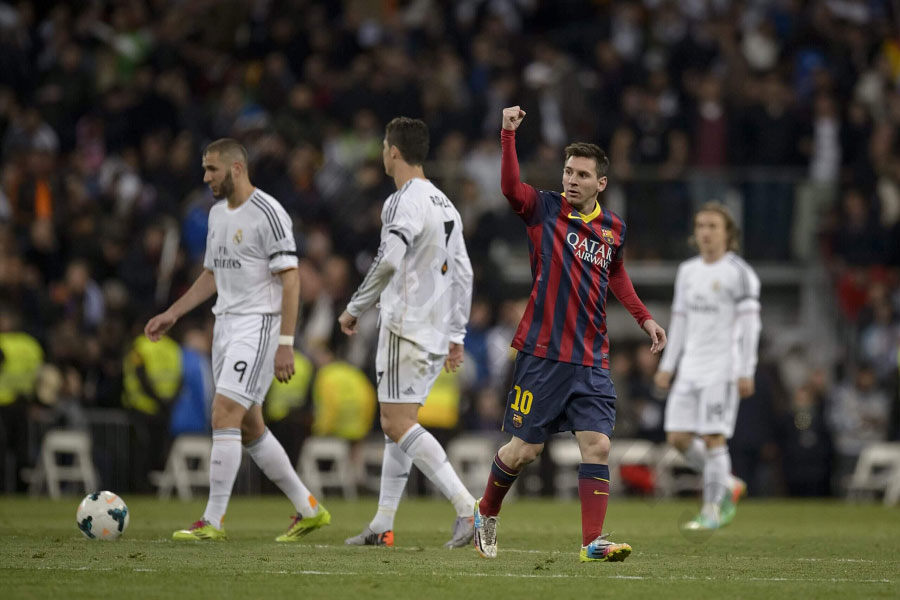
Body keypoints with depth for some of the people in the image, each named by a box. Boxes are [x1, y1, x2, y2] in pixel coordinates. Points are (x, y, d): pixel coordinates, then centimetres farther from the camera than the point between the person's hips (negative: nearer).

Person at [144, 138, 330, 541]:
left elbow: (290, 279, -16)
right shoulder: (218, 213, 13)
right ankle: (308, 509, 21)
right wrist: (172, 314, 16)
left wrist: (286, 344, -20)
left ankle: (213, 521, -14)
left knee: (224, 415, -16)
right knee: (249, 427, 11)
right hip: (226, 324, 9)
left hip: (259, 325, -9)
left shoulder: (268, 214, -14)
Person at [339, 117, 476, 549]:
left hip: (405, 327, -9)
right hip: (436, 334, 9)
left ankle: (467, 508, -23)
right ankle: (383, 526, 14)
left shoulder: (405, 201, -11)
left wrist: (355, 308, -12)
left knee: (398, 424, -12)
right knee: (398, 425, 13)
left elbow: (388, 261, -23)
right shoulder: (445, 204, 17)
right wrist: (456, 335, 22)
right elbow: (463, 273, 19)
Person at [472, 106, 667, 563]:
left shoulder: (614, 228, 9)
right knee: (525, 449, 2)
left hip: (591, 361, 3)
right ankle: (486, 512, 28)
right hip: (542, 354, -3)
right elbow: (510, 187, -23)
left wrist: (644, 318, 21)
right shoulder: (544, 210, -3)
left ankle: (592, 542, -7)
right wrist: (508, 135, -35)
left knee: (597, 445, -8)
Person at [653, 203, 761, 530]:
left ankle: (713, 509, -1)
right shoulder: (687, 271, 14)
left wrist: (746, 371, -14)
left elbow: (750, 324, -8)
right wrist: (667, 365, 15)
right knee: (678, 437, -1)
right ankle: (728, 484, 18)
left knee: (713, 438, -10)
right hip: (691, 367, 7)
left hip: (722, 368, -6)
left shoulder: (739, 273, -5)